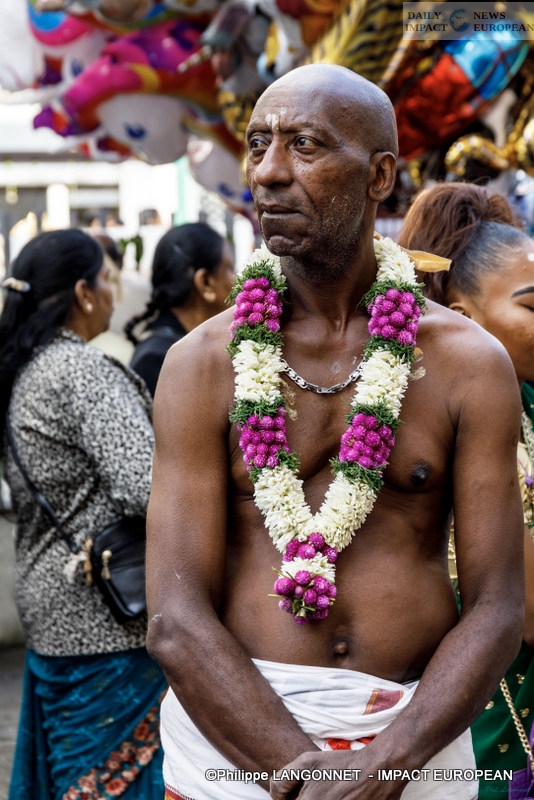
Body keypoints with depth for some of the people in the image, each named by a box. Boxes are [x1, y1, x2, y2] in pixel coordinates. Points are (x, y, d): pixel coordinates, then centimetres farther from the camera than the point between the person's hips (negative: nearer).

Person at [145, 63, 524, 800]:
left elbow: (496, 610, -6)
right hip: (232, 735, 0)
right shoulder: (203, 364, -4)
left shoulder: (469, 363, -4)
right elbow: (175, 624, -10)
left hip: (418, 739, 1)